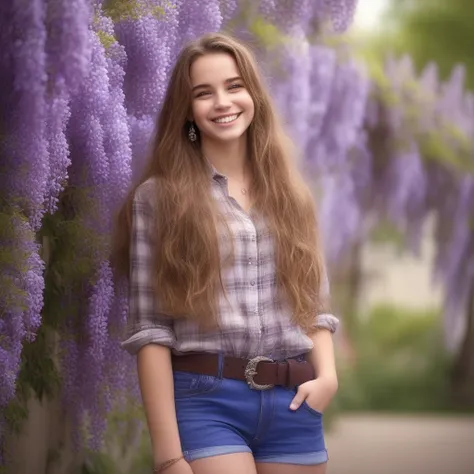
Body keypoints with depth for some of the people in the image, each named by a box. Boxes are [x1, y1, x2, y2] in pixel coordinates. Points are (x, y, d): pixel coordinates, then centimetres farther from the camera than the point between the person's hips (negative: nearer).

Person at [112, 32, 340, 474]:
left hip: (293, 403, 4)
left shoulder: (289, 193, 13)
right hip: (205, 401, -4)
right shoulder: (158, 197, -1)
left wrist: (327, 374, -4)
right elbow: (150, 331, -5)